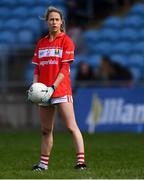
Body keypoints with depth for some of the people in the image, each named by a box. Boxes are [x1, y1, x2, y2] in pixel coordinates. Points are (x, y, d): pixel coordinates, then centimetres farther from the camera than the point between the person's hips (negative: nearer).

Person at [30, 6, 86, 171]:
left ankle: (81, 160, -16)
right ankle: (43, 163, 20)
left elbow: (65, 68, -8)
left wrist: (53, 87, -17)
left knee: (71, 126, -12)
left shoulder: (66, 40, -2)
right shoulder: (41, 43, 14)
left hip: (61, 90, -5)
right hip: (44, 92, 5)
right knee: (46, 130, 11)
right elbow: (37, 68, 15)